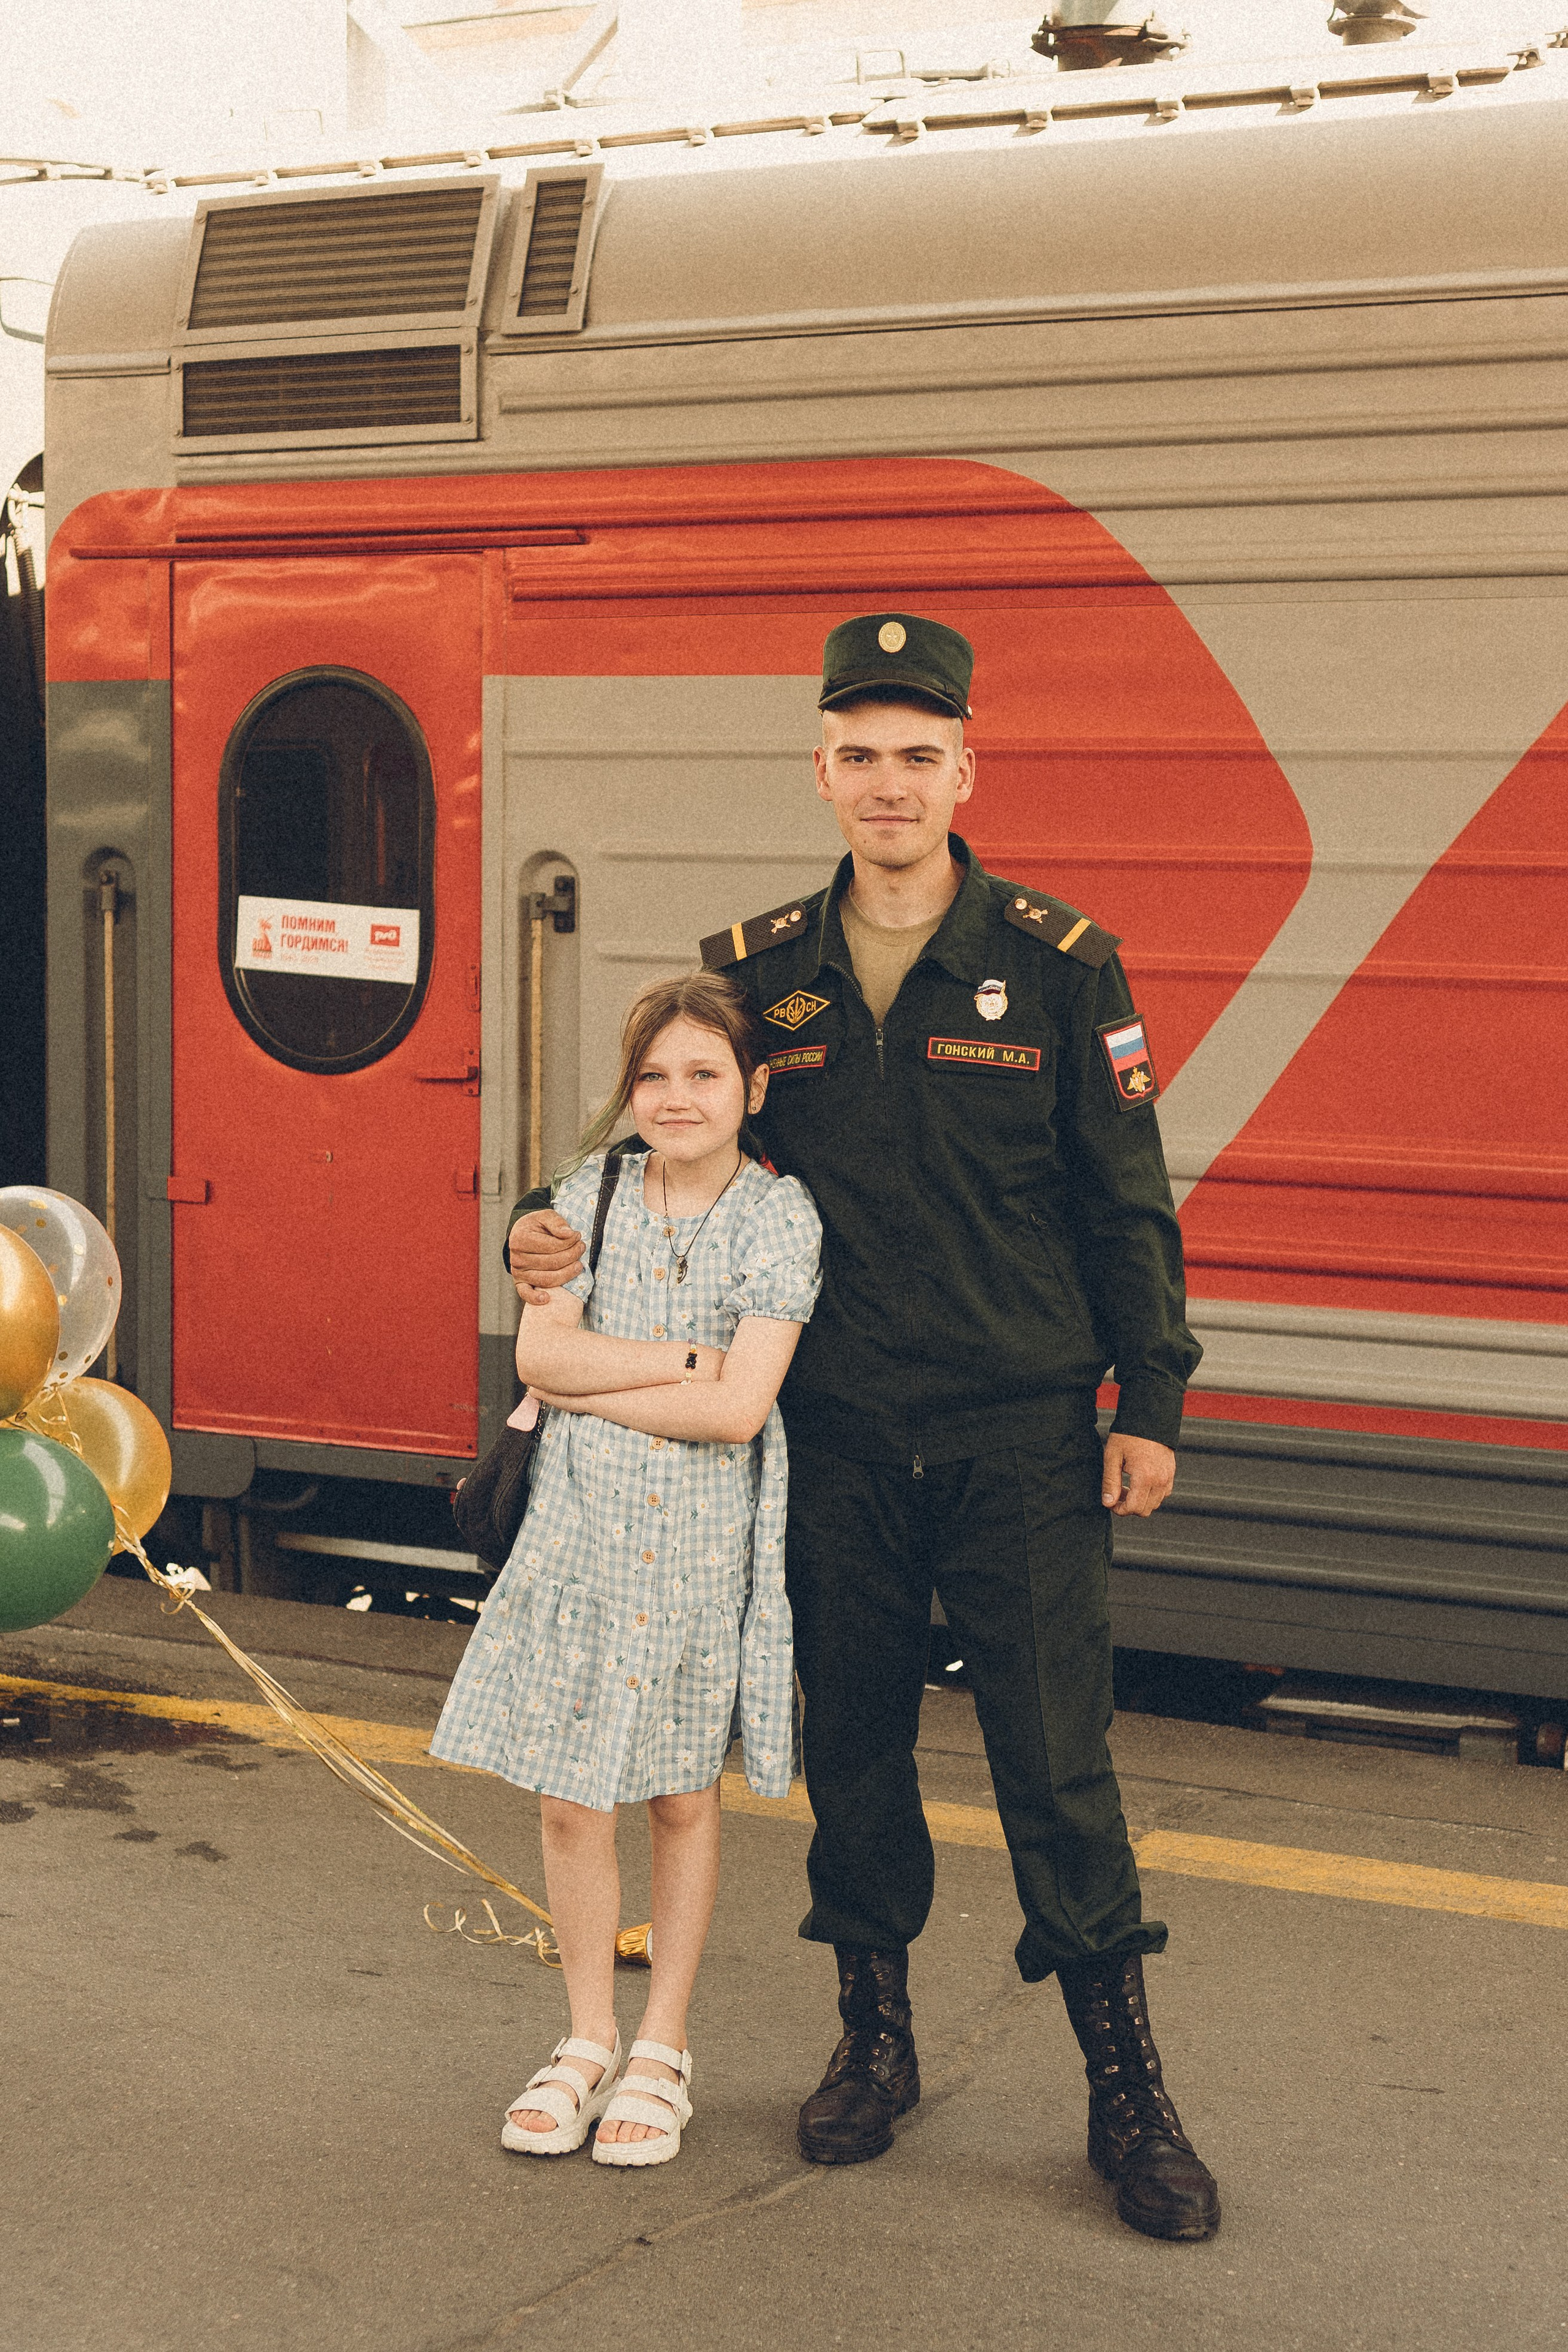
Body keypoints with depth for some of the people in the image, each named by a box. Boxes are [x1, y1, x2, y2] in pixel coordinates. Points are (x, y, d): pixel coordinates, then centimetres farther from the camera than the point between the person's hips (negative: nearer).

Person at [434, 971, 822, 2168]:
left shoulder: (779, 1214, -7)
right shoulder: (592, 1195, 4)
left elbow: (738, 1409, -15)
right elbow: (539, 1353, -7)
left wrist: (588, 1386, -10)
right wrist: (686, 1360, -14)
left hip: (704, 1544, -2)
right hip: (581, 1531, 3)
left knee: (683, 1798, 10)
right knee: (570, 1802, 6)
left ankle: (663, 2048, 24)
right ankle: (588, 2040, 24)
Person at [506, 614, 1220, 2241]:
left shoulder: (1057, 965, -3)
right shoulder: (756, 973, 4)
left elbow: (1127, 1203, 0)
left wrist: (1149, 1403, -3)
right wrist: (567, 1242, -4)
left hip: (1018, 1435, -3)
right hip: (834, 1437, 3)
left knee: (1056, 1757, -1)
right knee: (851, 1745, 11)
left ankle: (1127, 2095, 10)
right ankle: (874, 2043, 29)